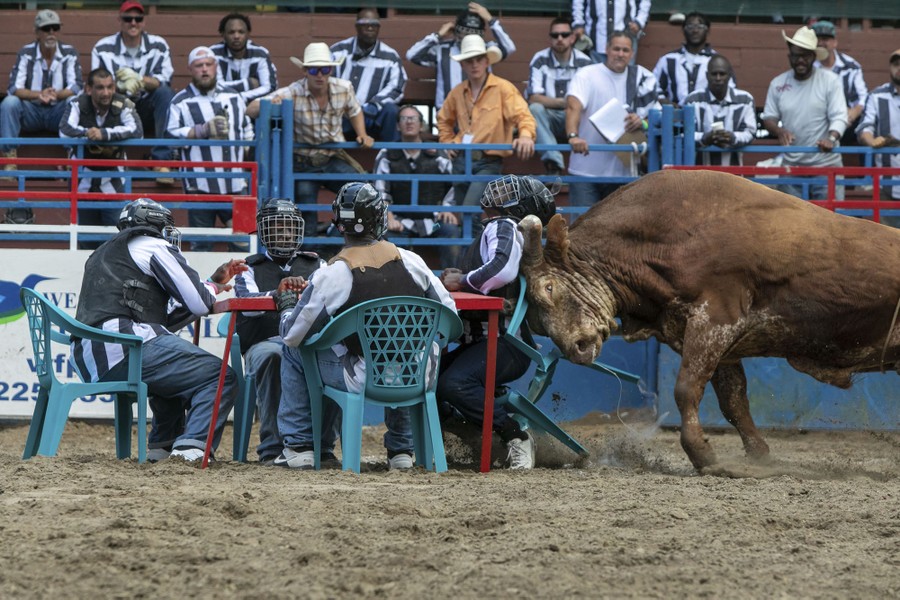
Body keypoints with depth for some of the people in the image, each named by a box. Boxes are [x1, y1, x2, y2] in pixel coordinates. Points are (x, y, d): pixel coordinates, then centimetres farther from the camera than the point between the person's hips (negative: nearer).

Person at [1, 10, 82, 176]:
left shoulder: (69, 54, -3)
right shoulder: (26, 54, -4)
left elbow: (76, 88, -14)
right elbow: (14, 89, -15)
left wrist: (56, 94, -35)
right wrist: (38, 95, -34)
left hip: (59, 112, 0)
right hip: (31, 111, 0)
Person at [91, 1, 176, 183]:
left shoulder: (158, 46, 0)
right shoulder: (103, 48, -2)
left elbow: (163, 80, -12)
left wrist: (138, 80, -33)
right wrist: (121, 86, -33)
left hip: (147, 112, 1)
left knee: (165, 92, -29)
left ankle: (162, 161, -30)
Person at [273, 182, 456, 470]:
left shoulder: (329, 275, -11)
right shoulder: (411, 261, -2)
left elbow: (293, 336, -3)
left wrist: (286, 306, 19)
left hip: (362, 380, -3)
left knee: (293, 352, 19)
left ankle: (300, 446, 20)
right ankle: (401, 449, 36)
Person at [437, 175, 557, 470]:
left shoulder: (503, 227, -4)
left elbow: (502, 269, -25)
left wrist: (463, 281, -13)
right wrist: (461, 279, 13)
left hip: (505, 345, -11)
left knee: (453, 383, -34)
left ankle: (516, 438, -28)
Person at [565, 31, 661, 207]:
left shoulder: (640, 80, 8)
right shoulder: (586, 75, -3)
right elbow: (573, 106, -19)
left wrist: (641, 123, -14)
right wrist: (573, 136, -38)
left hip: (621, 171, 3)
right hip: (585, 171, -3)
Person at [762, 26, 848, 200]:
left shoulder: (830, 81, -3)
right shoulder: (778, 83, 6)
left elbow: (839, 118, -8)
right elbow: (768, 117, 10)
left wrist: (831, 138, -29)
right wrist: (779, 131, -13)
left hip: (826, 165, -3)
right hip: (791, 166, 3)